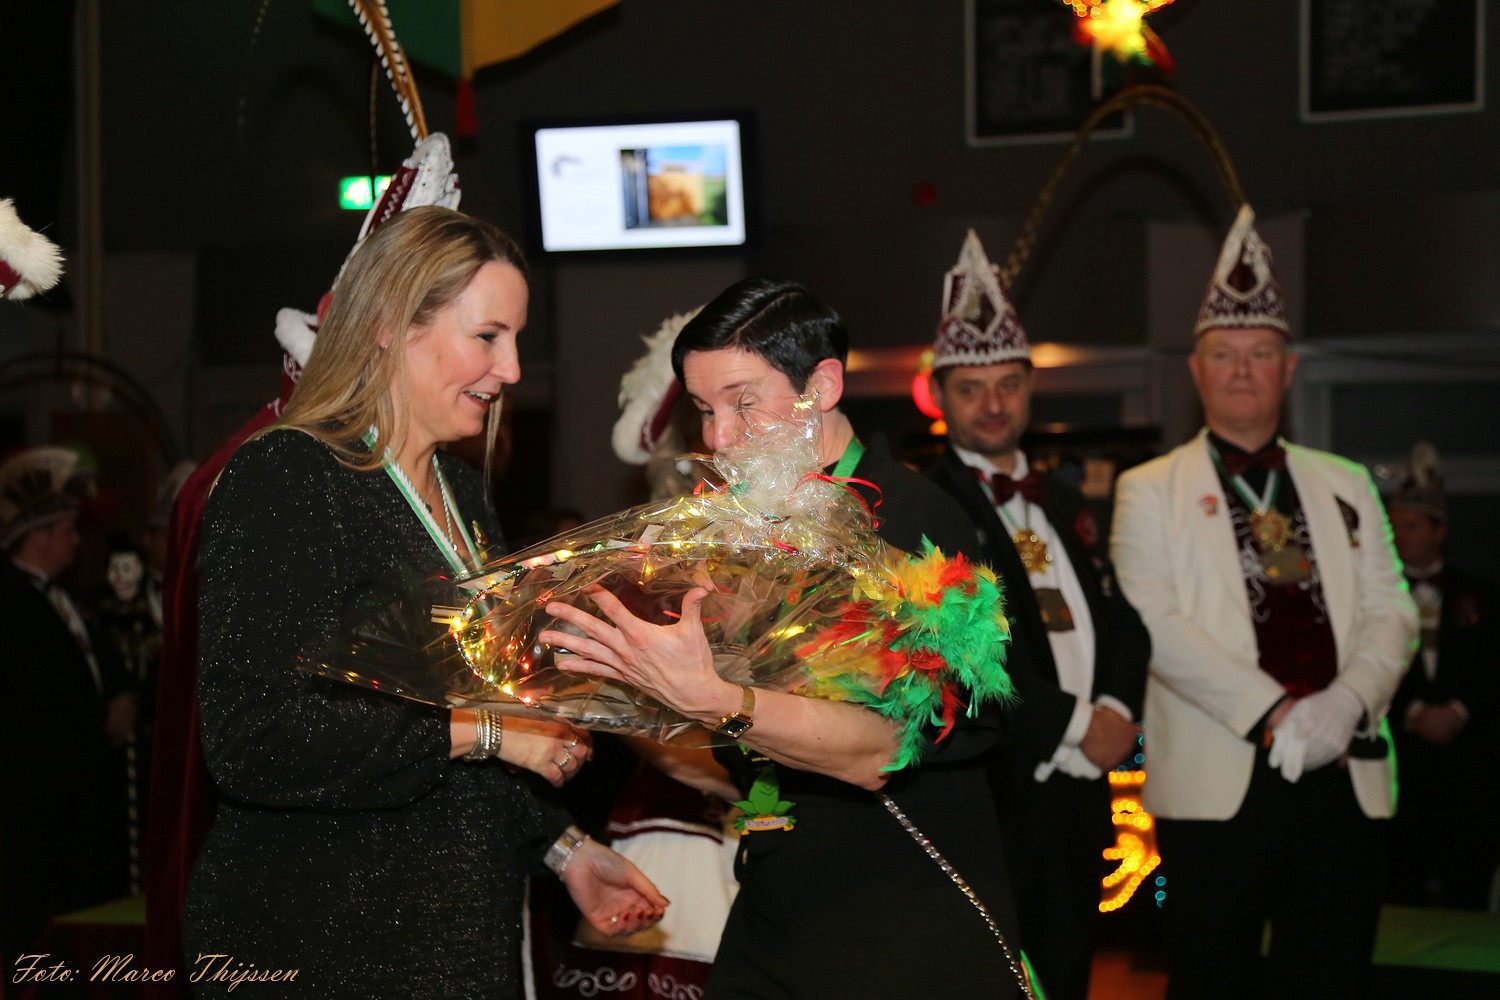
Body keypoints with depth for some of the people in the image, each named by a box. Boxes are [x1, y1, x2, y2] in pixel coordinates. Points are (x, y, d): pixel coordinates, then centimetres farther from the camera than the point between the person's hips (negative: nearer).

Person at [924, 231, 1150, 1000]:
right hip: (986, 795, -7)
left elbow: (1121, 622, 16)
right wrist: (1075, 722, -13)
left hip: (1078, 794, 7)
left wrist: (1118, 710, -5)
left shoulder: (1063, 504, 18)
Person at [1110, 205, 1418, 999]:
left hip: (1344, 779, 3)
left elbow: (1390, 613, 10)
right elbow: (1155, 625, -7)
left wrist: (1345, 704, -10)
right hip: (1218, 785, -3)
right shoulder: (1151, 490, 5)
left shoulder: (1345, 486, 16)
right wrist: (1273, 712, -15)